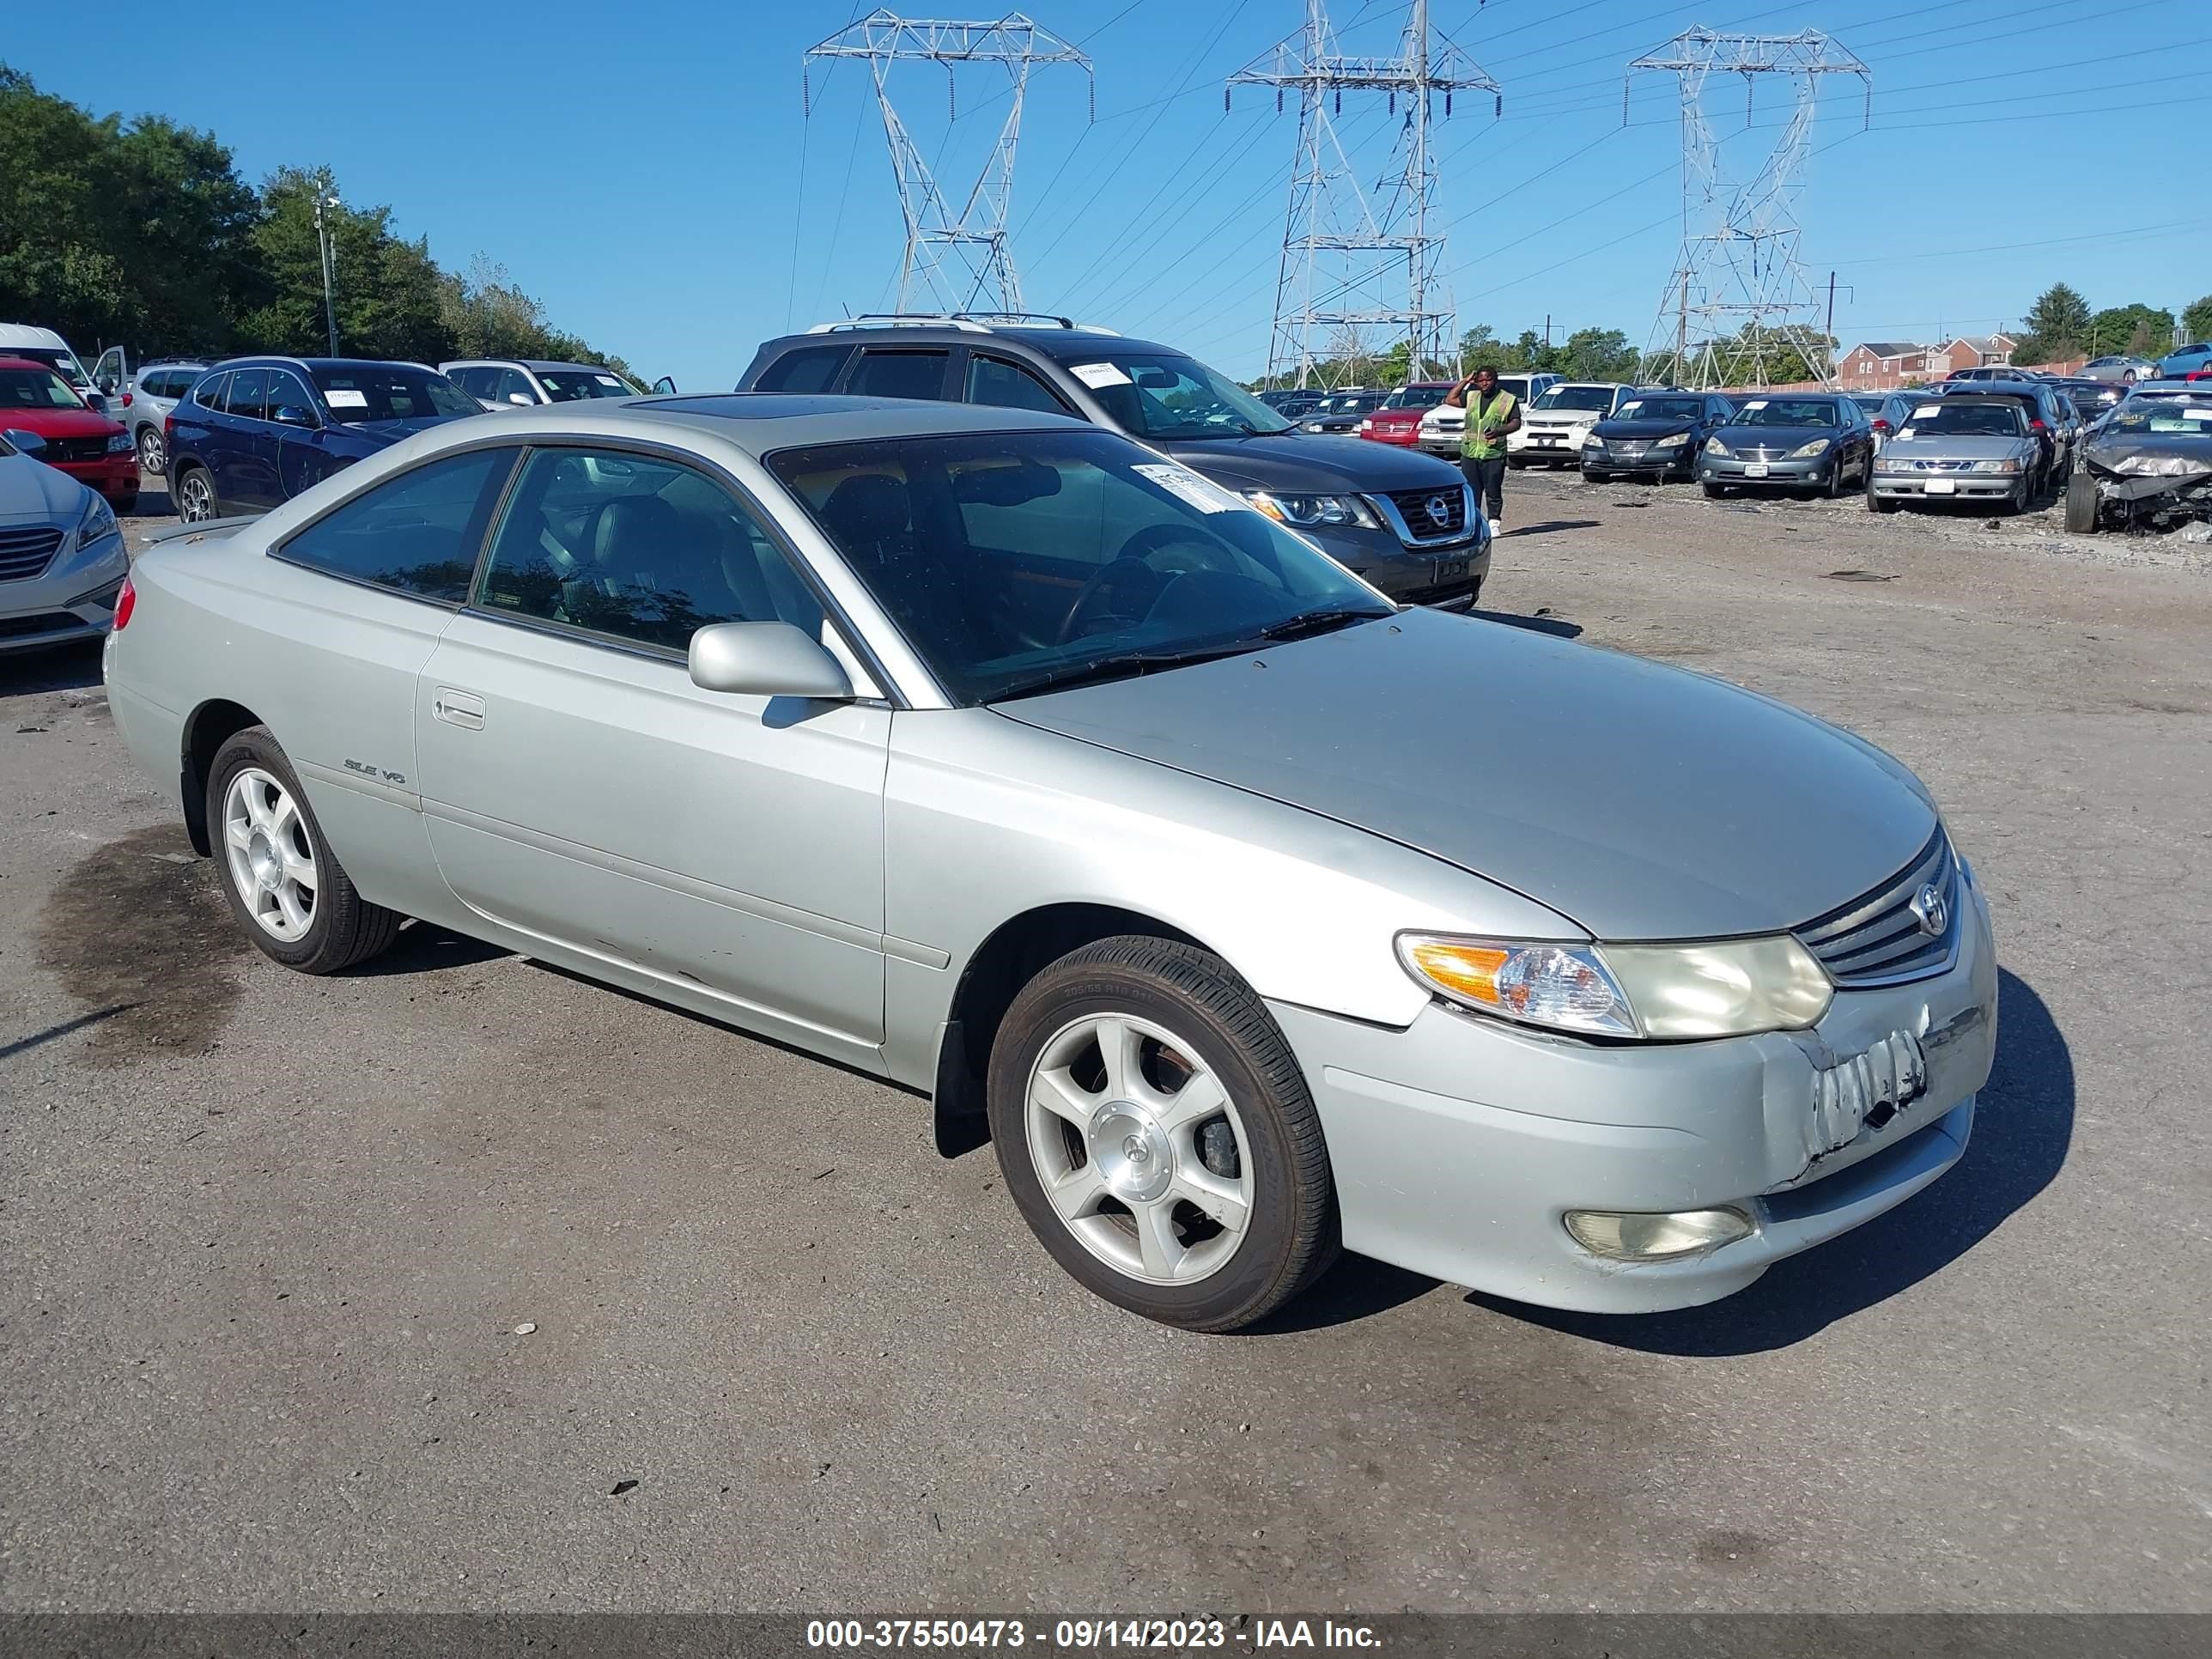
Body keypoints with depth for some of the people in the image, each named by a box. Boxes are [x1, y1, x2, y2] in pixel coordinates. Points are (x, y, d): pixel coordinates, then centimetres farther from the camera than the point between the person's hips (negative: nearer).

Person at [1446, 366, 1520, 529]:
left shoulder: (1508, 400, 3)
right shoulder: (1471, 396, 15)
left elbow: (1516, 423, -1)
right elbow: (1450, 399, 18)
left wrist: (1498, 431, -19)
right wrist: (1466, 381, 13)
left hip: (1493, 454, -4)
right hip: (1469, 453, 4)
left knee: (1493, 491, -2)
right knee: (1471, 491, 4)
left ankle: (1494, 522, 8)